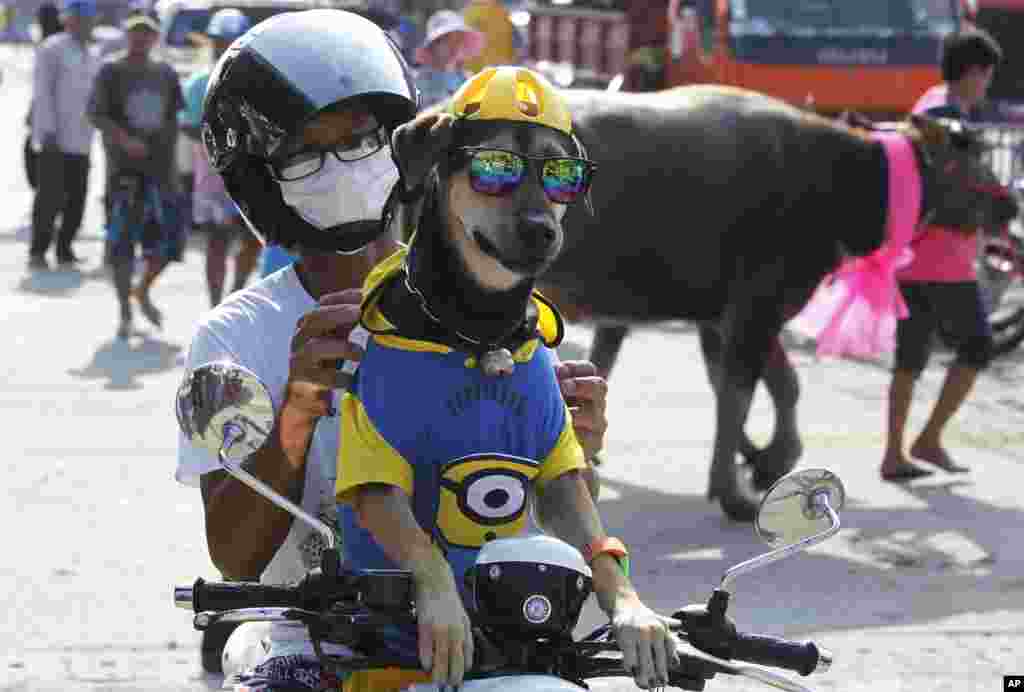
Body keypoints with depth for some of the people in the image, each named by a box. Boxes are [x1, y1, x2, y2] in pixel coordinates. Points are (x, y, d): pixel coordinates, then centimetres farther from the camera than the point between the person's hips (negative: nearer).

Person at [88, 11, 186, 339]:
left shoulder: (165, 73, 10)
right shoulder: (111, 71, -1)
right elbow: (95, 113, -8)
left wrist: (169, 158, 9)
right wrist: (124, 139, -22)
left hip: (159, 168, 4)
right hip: (124, 168, -3)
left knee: (169, 236, -1)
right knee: (121, 240, -4)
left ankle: (143, 291, 24)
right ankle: (125, 313, 5)